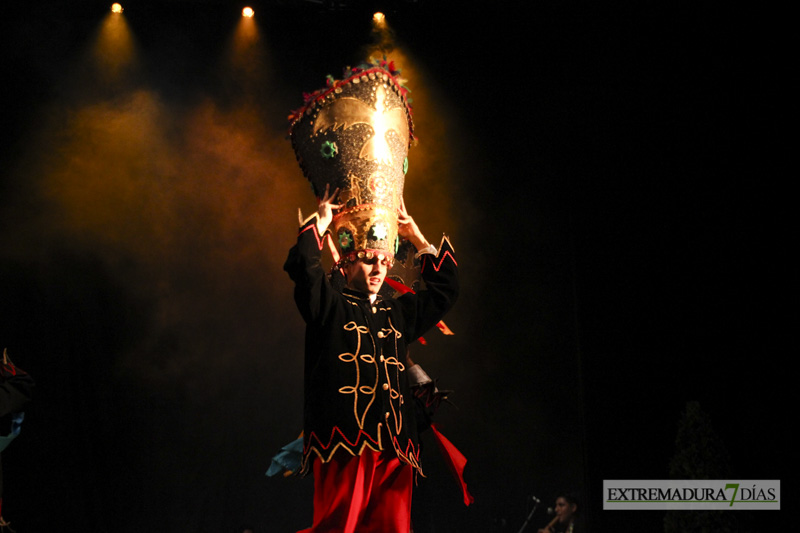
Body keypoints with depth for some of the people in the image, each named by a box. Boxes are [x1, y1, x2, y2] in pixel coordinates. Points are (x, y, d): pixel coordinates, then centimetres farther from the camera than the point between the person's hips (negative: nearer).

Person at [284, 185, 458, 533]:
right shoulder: (331, 307, 12)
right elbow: (303, 265, -4)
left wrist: (416, 237, 31)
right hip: (344, 440, -5)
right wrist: (321, 221, 9)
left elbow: (445, 289, 33)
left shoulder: (398, 314, 27)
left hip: (394, 446, 5)